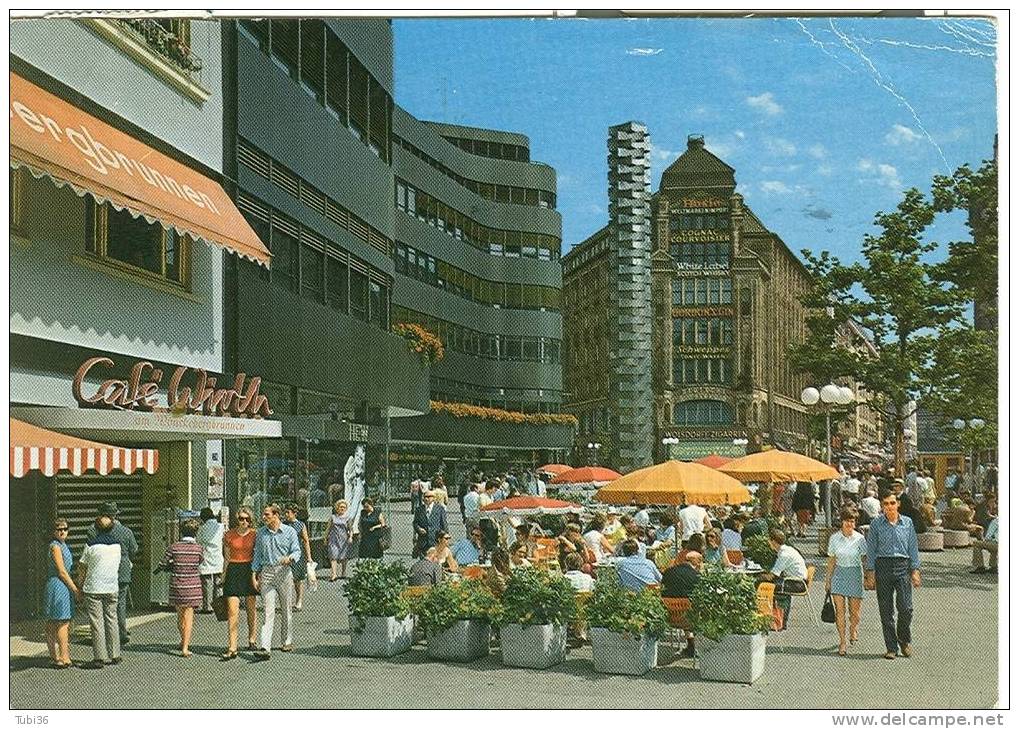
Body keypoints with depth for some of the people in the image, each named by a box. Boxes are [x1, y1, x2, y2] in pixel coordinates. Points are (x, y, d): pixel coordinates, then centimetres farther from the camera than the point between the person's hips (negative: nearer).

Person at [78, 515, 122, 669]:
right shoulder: (117, 544, 5)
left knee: (97, 623, -2)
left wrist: (80, 583, 13)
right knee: (111, 620, 11)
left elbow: (82, 566, -1)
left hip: (94, 588, -5)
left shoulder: (91, 544, -9)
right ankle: (115, 655, 13)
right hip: (112, 588, 5)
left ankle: (100, 658, -3)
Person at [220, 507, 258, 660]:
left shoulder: (254, 535, 2)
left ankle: (252, 640, 29)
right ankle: (232, 649, -8)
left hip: (250, 571, 1)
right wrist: (223, 577, 7)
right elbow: (227, 558, 8)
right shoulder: (229, 535, 2)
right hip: (233, 571, -1)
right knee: (232, 612, -6)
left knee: (251, 609, 10)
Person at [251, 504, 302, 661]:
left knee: (287, 610, 10)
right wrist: (254, 574, 6)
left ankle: (287, 642, 27)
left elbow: (297, 551, 1)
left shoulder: (289, 531, 1)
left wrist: (290, 558, -21)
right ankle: (264, 648, -14)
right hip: (266, 573, 1)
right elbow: (257, 554, 12)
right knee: (268, 611, -8)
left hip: (284, 572, -1)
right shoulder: (261, 533, 9)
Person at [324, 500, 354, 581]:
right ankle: (334, 574, -17)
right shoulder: (333, 517, 8)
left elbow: (350, 529, 7)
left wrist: (350, 537, -9)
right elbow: (328, 528, 14)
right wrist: (325, 538, 13)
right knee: (333, 556, -11)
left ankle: (343, 573, 20)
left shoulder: (347, 517, 7)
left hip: (344, 540, 0)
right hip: (334, 539, 0)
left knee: (343, 557, 6)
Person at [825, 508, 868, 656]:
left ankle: (853, 629, 39)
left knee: (854, 610, 6)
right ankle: (842, 641, 2)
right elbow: (832, 560, 8)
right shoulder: (834, 538, 0)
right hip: (839, 573, 1)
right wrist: (828, 578, 9)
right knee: (840, 609, -6)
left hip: (855, 573, -1)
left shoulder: (859, 539, -6)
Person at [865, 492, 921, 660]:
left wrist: (915, 571, 4)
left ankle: (904, 640, 18)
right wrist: (870, 574, 0)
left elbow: (913, 548, 9)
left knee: (906, 607, -8)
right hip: (883, 566, 0)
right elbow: (871, 550, 3)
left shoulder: (907, 522, 6)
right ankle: (891, 647, 12)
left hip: (903, 566, 0)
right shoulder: (876, 524, 2)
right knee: (886, 610, 2)